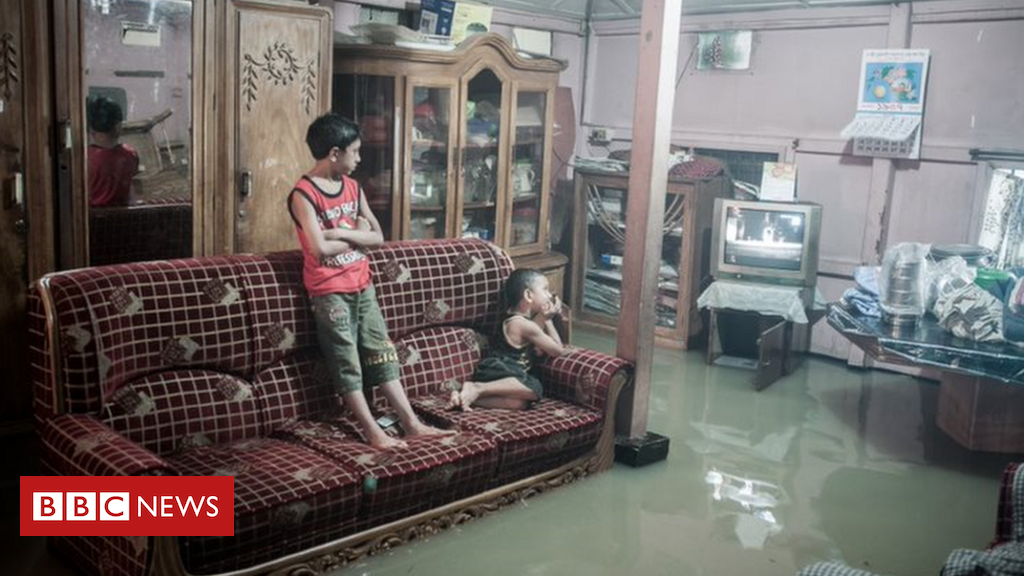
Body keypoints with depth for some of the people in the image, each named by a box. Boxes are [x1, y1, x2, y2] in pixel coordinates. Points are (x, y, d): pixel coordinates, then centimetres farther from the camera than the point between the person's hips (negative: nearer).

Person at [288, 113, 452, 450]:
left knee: (382, 354, 8)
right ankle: (373, 432, 4)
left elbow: (378, 237, 5)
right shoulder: (303, 194, -14)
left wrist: (342, 233, -13)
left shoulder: (353, 187, 8)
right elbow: (320, 249, -24)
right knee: (347, 364, 0)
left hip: (362, 285, 7)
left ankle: (411, 423, 10)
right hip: (329, 291, -7)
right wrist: (356, 235, -8)